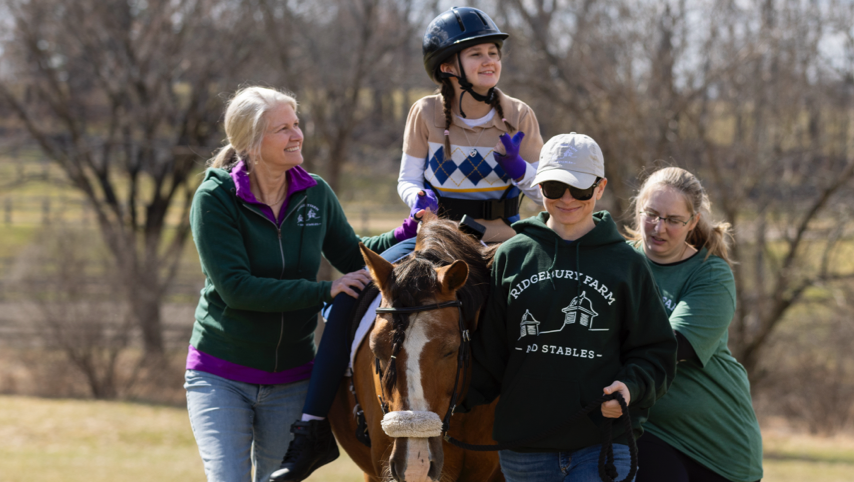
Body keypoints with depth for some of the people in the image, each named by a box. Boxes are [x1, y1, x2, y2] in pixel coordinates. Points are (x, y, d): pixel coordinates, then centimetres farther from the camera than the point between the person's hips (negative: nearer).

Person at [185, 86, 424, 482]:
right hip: (221, 376, -4)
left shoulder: (315, 194, 0)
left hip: (291, 378, 4)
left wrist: (414, 230, -4)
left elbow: (352, 257, 13)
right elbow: (236, 287, -22)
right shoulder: (215, 199, -14)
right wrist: (325, 291, -26)